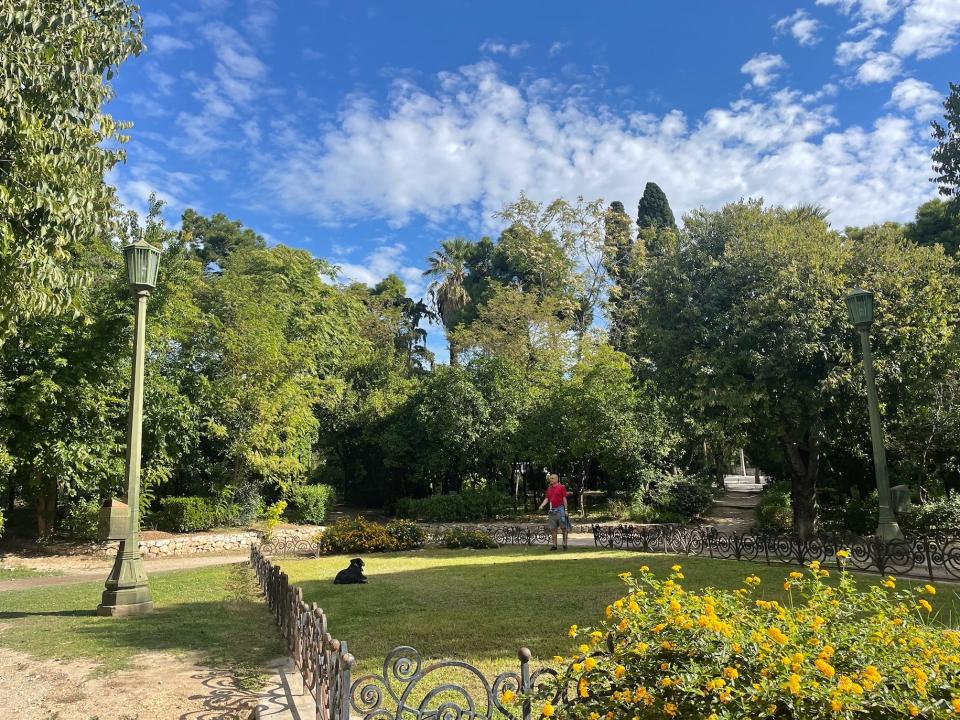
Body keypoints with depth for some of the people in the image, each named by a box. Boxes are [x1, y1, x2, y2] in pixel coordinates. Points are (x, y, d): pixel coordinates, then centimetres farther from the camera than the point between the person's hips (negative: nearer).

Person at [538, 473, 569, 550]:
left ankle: (565, 544, 4)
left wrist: (566, 509, -7)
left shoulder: (561, 487, -2)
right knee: (552, 528, 6)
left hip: (560, 509, -6)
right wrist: (541, 505, -5)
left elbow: (564, 499, -3)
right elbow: (547, 499, 11)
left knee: (563, 527, -2)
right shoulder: (549, 488, 13)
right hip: (552, 510, 6)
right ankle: (554, 545, 11)